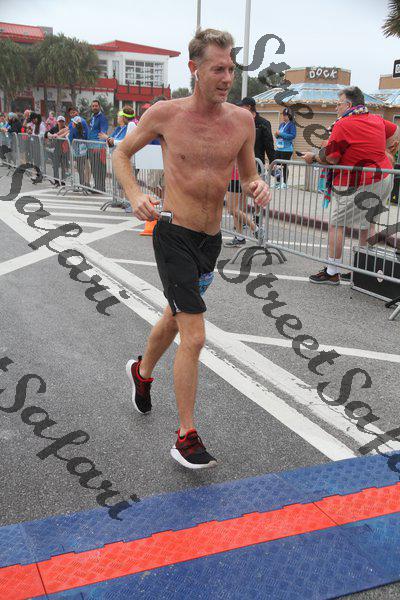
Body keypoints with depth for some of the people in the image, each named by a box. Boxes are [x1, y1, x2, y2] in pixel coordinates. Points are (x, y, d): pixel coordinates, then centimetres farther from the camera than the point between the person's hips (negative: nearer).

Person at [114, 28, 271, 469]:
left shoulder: (242, 120, 0)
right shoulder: (164, 114, -9)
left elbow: (248, 176, 11)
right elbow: (121, 154, 5)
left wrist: (258, 188, -13)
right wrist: (135, 196, -13)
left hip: (211, 238, 5)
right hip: (174, 236, -5)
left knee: (174, 319, 24)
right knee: (194, 337, -12)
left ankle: (142, 372, 54)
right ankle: (186, 439, 3)